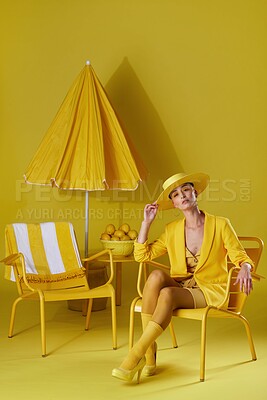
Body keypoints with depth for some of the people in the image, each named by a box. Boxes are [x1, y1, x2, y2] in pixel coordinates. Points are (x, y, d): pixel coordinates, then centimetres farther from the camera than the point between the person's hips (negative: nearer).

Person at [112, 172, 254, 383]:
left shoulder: (220, 224, -3)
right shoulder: (172, 229, 8)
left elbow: (241, 257, -4)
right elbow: (142, 255, 7)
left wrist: (245, 269, -27)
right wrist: (147, 222, 1)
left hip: (211, 291, -3)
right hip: (179, 286, 3)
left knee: (167, 294, -33)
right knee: (156, 275, -31)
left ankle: (134, 357, -30)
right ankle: (149, 355, -29)